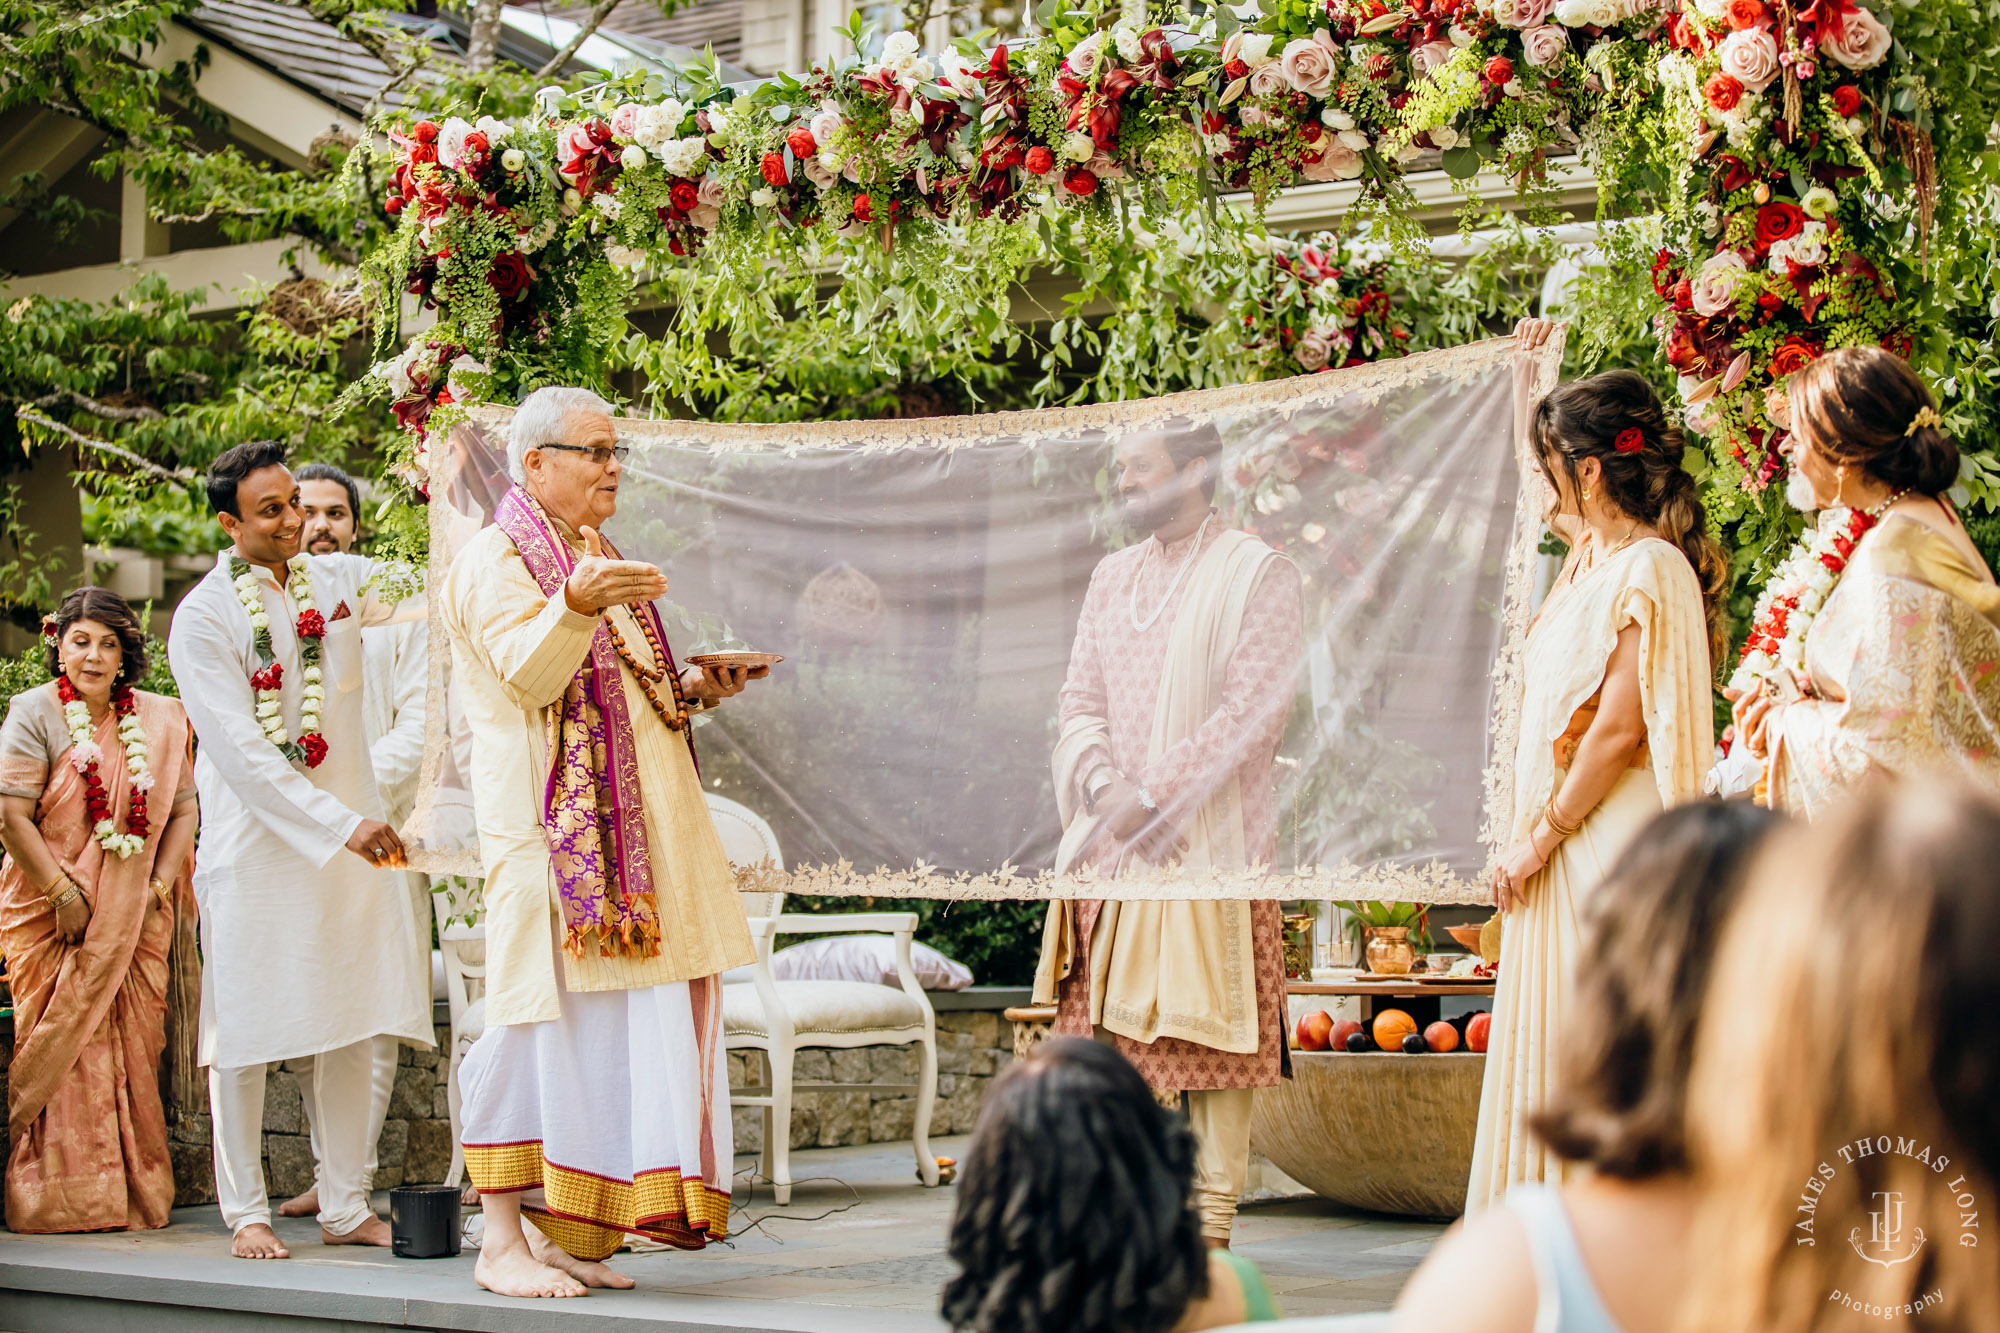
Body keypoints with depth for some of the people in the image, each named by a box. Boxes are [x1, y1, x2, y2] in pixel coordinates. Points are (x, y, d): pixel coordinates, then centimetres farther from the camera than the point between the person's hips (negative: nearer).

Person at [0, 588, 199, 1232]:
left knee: (134, 1049, 0)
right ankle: (61, 1198, 0)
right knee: (62, 1049, -6)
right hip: (53, 915, -3)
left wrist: (160, 886, -3)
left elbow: (183, 809, 10)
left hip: (137, 917, 3)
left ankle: (138, 1195, 6)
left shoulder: (161, 720, 8)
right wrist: (63, 893, -13)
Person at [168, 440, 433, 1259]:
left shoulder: (336, 580, 8)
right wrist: (340, 824, -21)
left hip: (349, 833, 5)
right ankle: (246, 1212, 11)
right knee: (246, 1031, 0)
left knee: (352, 1023, 4)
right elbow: (241, 750, -15)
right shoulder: (203, 618, -9)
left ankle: (344, 1207, 12)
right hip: (256, 842, -5)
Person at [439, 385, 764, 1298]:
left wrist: (691, 690, 10)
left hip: (626, 831, 9)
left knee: (605, 1021, 5)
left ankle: (564, 1230, 9)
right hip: (544, 827, -9)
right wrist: (575, 607, -38)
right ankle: (503, 1240, -7)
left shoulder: (598, 561, 24)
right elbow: (530, 675, -19)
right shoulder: (495, 561, -4)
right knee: (542, 1013, -11)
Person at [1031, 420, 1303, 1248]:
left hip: (1211, 842, -6)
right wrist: (1104, 785, -7)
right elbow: (1079, 700, 13)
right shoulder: (1111, 577, 18)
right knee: (1110, 1036, 4)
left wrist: (1153, 793, -15)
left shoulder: (1257, 574, -2)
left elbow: (1253, 714, -11)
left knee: (1210, 1035, -4)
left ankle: (1209, 1229, 1)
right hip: (1110, 845, 6)